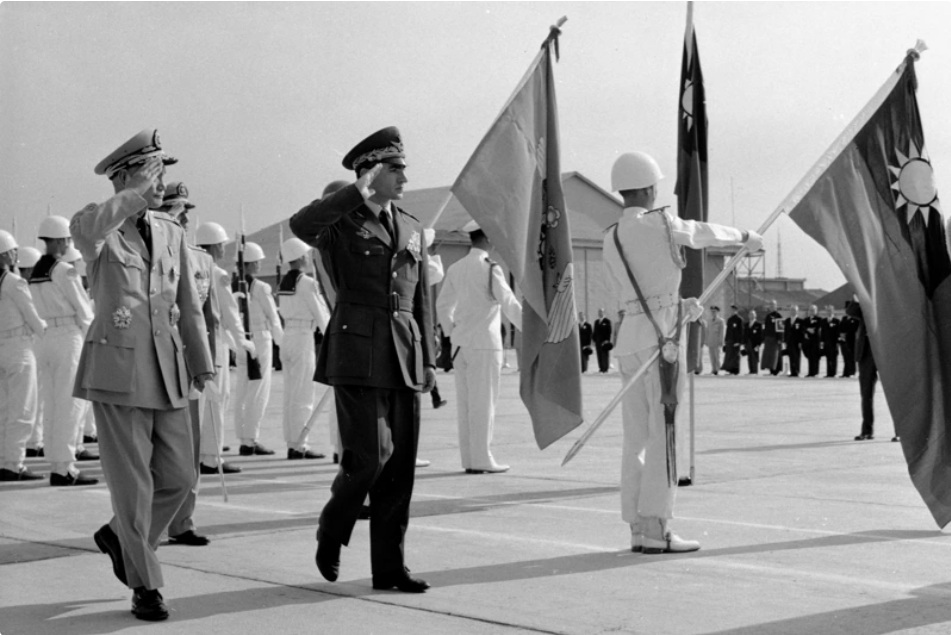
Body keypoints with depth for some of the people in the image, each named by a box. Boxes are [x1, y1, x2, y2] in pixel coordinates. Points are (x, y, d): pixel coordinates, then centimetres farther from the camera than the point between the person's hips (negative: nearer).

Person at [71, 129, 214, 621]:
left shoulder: (171, 234, 12)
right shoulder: (93, 226, -4)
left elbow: (188, 306, 16)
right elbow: (88, 228, -32)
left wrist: (203, 364, 15)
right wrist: (139, 190, -24)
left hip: (167, 372, 5)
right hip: (117, 369, -5)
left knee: (178, 477, 5)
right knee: (133, 483, -2)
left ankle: (120, 536, 32)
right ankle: (145, 585, 13)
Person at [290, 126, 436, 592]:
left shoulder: (412, 229, 16)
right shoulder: (339, 224, -1)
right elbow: (299, 225, -26)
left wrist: (428, 361, 13)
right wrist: (359, 192, -23)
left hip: (404, 358, 6)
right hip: (357, 354, -5)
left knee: (401, 462, 3)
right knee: (370, 455, -12)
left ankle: (389, 566, 10)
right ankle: (331, 533, 15)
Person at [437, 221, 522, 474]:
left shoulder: (455, 268, 9)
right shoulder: (490, 268, -11)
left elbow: (443, 305, 16)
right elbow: (510, 304, -12)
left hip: (461, 343, 6)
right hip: (484, 343, -6)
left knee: (465, 401, 8)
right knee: (483, 401, -2)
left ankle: (469, 458, 12)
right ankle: (481, 459, 0)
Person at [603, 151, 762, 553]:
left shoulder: (610, 240, 11)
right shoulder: (659, 224, -7)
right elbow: (703, 234, 10)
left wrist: (681, 305, 16)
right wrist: (746, 237, 29)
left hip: (628, 341, 7)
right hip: (660, 340, -7)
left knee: (636, 440, 7)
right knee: (663, 437, -6)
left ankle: (639, 532, 9)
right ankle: (655, 531, -8)